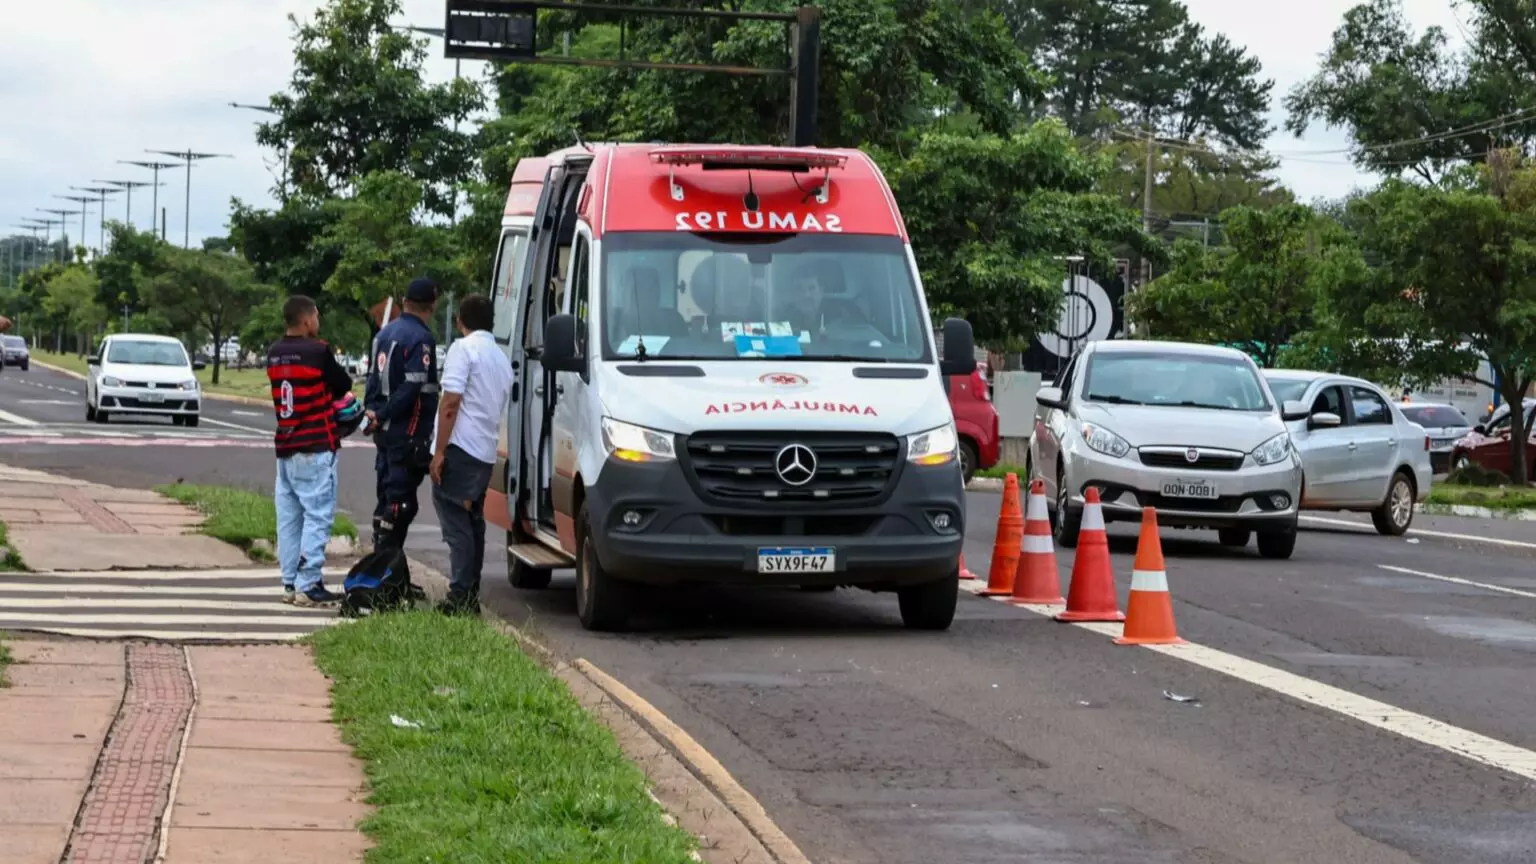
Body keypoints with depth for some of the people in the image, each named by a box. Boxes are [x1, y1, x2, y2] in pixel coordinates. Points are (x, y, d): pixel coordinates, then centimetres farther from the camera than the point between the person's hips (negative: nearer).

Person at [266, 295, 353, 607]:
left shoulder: (274, 354, 9)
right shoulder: (318, 352, -12)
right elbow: (344, 386, -1)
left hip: (285, 446, 7)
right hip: (316, 447, -7)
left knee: (289, 516, 10)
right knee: (317, 516, -5)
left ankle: (290, 583, 13)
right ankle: (308, 585, -8)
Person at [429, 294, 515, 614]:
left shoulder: (463, 349, -6)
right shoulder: (502, 358, 19)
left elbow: (451, 402, -15)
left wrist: (439, 451, -15)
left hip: (460, 447, -8)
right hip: (486, 452, 8)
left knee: (455, 523, -8)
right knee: (473, 522, 13)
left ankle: (461, 596, -13)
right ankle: (470, 597, 15)